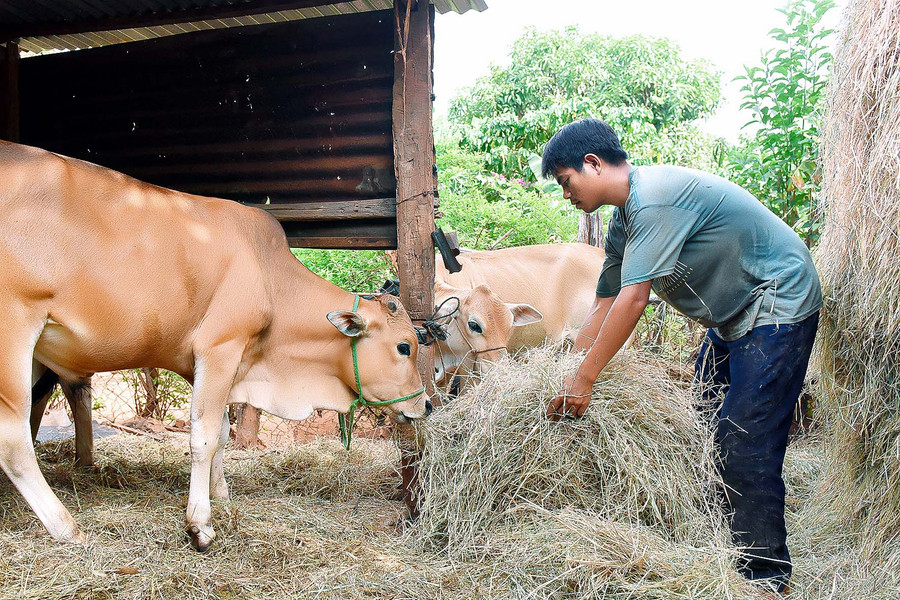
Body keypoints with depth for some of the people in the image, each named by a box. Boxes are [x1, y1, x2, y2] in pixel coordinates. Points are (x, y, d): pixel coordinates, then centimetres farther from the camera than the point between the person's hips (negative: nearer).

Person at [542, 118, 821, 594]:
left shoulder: (653, 198, -24)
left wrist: (584, 379, -25)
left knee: (744, 445, -12)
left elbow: (633, 300, -29)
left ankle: (765, 576, 2)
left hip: (778, 305, -10)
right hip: (732, 317, 10)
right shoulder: (625, 220, 7)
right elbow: (605, 303, 10)